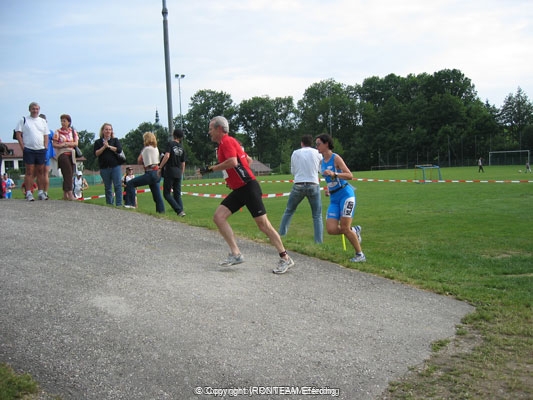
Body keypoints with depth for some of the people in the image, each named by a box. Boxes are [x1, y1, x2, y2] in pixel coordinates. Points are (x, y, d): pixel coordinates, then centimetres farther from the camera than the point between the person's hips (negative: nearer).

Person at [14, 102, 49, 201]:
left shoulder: (43, 121, 14)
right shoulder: (23, 120, 3)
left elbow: (46, 136, 15)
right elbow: (18, 134, -2)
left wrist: (46, 147, 2)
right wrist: (23, 147, -10)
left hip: (41, 150, 4)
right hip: (29, 150, -4)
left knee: (41, 172, 6)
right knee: (29, 172, -4)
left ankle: (41, 192, 11)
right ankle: (28, 193, -2)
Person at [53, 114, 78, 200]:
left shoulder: (73, 132, 13)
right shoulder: (58, 132, 4)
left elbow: (76, 143, 3)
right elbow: (54, 145, 0)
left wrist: (67, 143, -11)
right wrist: (61, 145, -18)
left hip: (71, 154, 5)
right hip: (62, 154, -5)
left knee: (70, 174, 3)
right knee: (68, 172, -18)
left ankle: (65, 195, 11)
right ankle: (70, 194, -24)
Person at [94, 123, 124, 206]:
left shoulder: (115, 140, 9)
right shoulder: (98, 142, 9)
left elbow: (119, 149, -7)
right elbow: (96, 153, -2)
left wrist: (109, 146, -8)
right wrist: (104, 147, -10)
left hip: (115, 166, -1)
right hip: (104, 167, 1)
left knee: (117, 186, -8)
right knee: (107, 188, 7)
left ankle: (119, 204, -7)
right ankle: (109, 205, 14)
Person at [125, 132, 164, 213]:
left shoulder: (146, 149, -7)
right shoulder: (156, 148, 14)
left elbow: (139, 161, 0)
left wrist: (141, 152, 11)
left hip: (150, 173, -8)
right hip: (157, 174, 8)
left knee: (130, 183, -8)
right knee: (157, 196, 10)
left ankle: (131, 204, -14)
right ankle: (161, 211, 9)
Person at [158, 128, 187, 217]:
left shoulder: (170, 144, -3)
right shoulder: (182, 148, 14)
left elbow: (167, 156, -17)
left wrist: (160, 167, -13)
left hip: (170, 171, -6)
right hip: (178, 173, 6)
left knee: (166, 193, -1)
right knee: (177, 194, 10)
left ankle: (179, 210, -15)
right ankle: (181, 210, -3)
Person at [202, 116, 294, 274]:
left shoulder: (227, 141, -10)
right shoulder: (225, 143, 18)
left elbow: (232, 162, -27)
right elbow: (248, 159, 25)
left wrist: (210, 168, -18)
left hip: (248, 188, -10)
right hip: (238, 190, 10)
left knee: (263, 224, -7)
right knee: (218, 216, -2)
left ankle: (285, 259, 2)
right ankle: (236, 254, -4)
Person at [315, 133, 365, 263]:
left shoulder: (336, 158, -9)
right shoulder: (322, 162, 12)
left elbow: (350, 176, -17)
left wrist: (334, 174, -29)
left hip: (345, 194, -7)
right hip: (333, 198, 7)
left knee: (344, 228, -10)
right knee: (331, 229, -8)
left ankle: (360, 254, 6)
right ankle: (354, 230, 19)